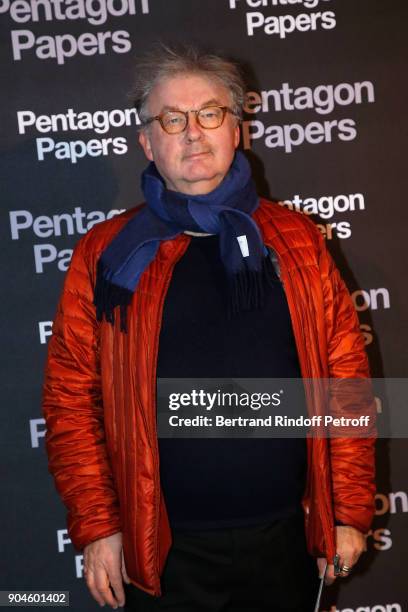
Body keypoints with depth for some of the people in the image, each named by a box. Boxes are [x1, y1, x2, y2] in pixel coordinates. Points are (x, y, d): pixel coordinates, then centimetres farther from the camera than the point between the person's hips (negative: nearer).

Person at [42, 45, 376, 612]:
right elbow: (70, 396, -2)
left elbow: (346, 373, 2)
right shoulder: (106, 253, -2)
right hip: (164, 553, -1)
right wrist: (97, 526, -5)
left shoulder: (296, 239, 2)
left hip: (286, 539, 2)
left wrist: (351, 511, 1)